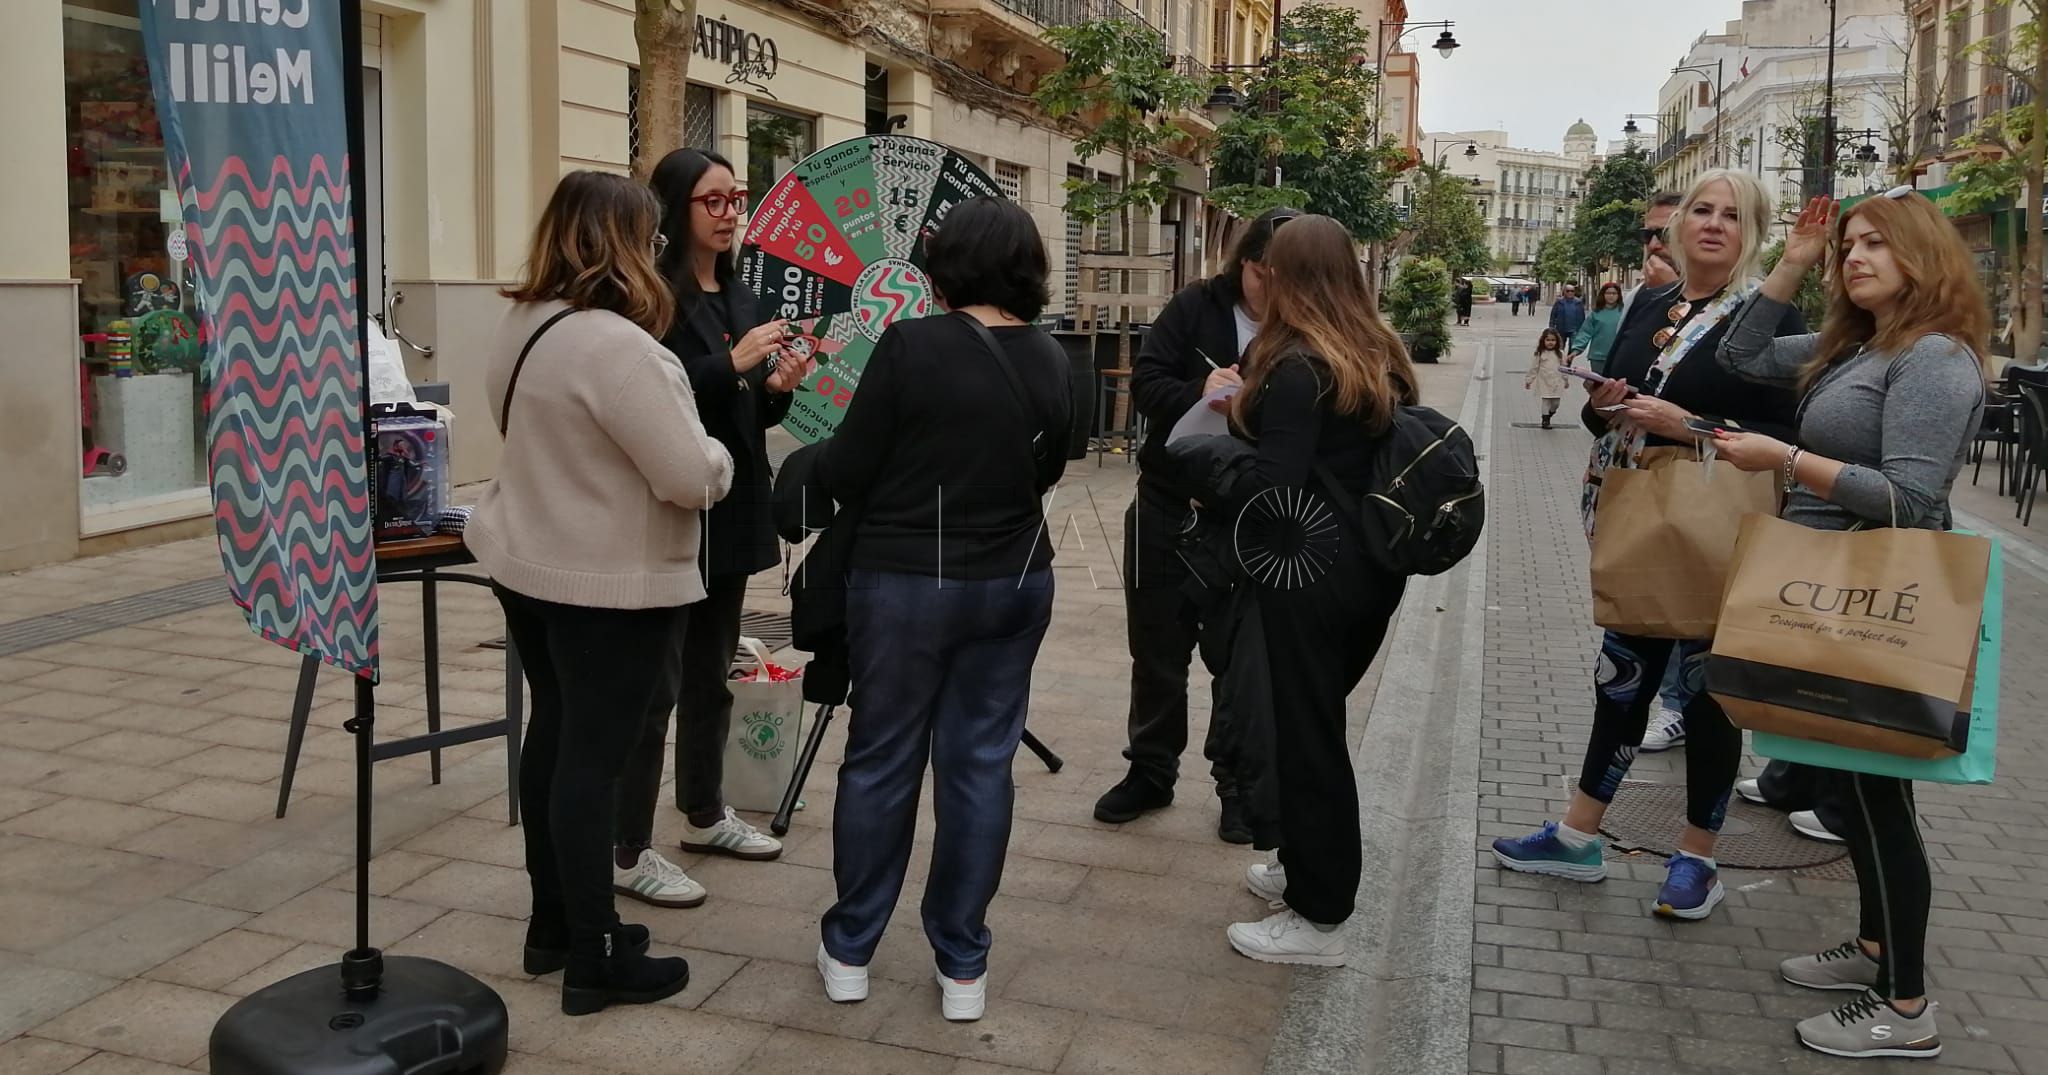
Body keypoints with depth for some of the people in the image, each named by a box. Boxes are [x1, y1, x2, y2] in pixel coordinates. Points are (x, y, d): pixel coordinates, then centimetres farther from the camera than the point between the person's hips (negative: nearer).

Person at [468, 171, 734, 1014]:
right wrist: (717, 458, -4)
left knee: (553, 736, 18)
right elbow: (690, 476, -24)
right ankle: (595, 961, 11)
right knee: (593, 757, -1)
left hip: (528, 566, 9)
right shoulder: (615, 345, -25)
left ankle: (553, 923, 31)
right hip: (609, 584, -9)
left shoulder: (522, 327, 5)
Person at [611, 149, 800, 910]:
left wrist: (777, 386, -3)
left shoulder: (737, 296, 12)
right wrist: (731, 364, -24)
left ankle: (704, 815, 33)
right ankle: (627, 852, 10)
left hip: (730, 510, 8)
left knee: (711, 674, 18)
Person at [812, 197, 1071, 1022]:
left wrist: (820, 464, 10)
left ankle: (849, 951, 22)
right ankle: (963, 968, 18)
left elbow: (845, 473, -11)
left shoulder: (912, 345, -15)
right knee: (981, 764, 10)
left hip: (906, 581, -4)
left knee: (880, 761, 9)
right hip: (1015, 583, 4)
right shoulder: (1051, 362, 1)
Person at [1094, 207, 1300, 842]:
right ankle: (1151, 771, 31)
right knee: (1157, 647, 14)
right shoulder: (1196, 307, -4)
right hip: (1168, 505, 3)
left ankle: (1237, 783, 27)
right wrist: (1198, 395, -24)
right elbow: (1145, 381, -6)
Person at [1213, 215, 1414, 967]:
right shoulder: (1382, 355, 8)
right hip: (1375, 565, 8)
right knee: (1321, 722, 21)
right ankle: (1309, 868, 36)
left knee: (1307, 735, 2)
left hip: (1308, 571, -8)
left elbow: (1274, 489, -22)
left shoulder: (1297, 368, -17)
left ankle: (1318, 920, 12)